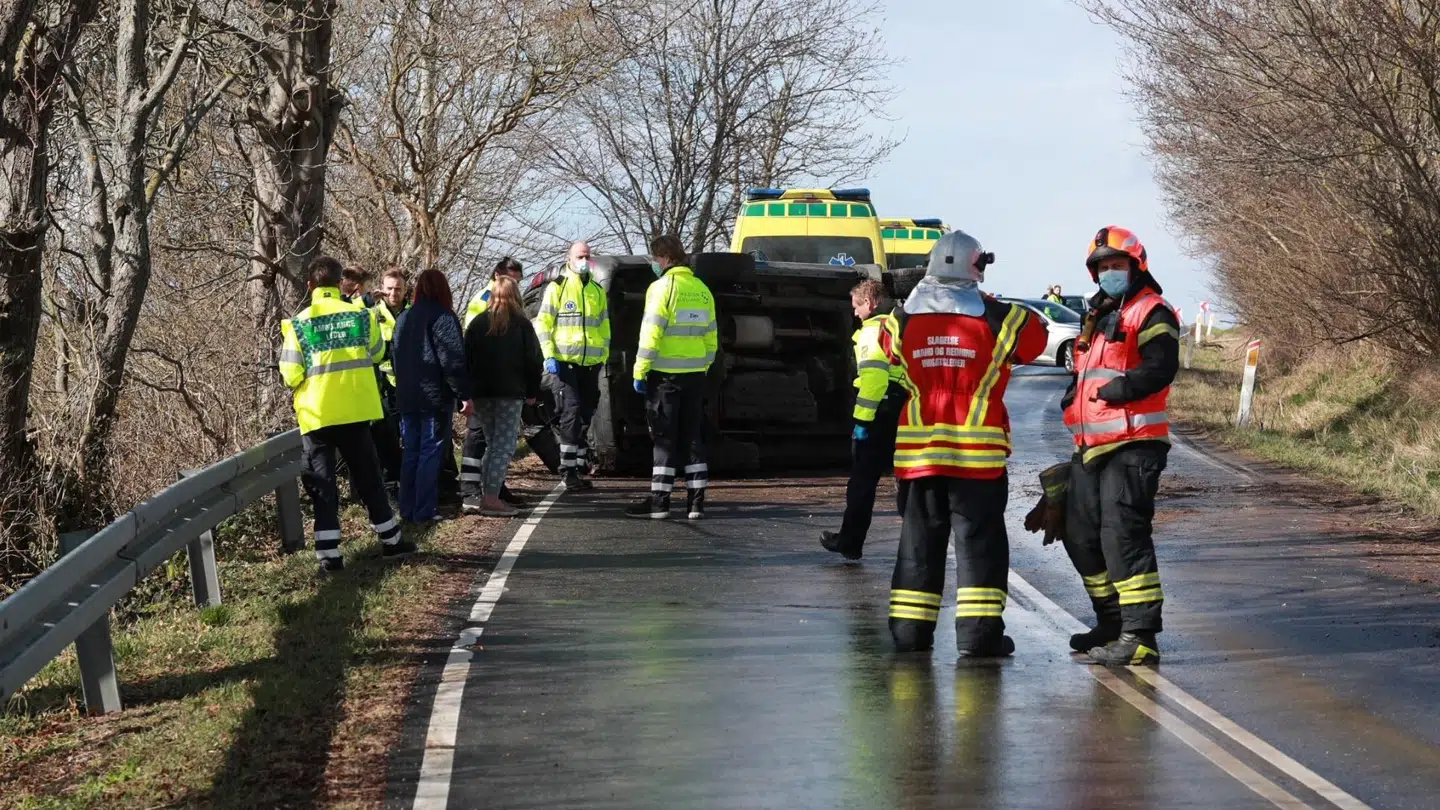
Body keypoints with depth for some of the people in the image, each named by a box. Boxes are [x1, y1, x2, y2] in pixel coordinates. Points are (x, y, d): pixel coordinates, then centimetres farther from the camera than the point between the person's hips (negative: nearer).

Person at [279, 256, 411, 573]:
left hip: (317, 415, -2)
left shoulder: (298, 323, -9)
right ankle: (391, 540, 25)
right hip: (355, 411, 2)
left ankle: (329, 554, -2)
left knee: (322, 484, 4)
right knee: (368, 478, 16)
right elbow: (376, 353, 15)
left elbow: (291, 376, -7)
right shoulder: (360, 315, -2)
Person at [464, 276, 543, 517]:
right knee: (504, 445, -4)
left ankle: (486, 495, 13)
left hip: (481, 392, 4)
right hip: (510, 393, -4)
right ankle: (491, 498, -13)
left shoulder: (477, 323, 8)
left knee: (492, 443, 17)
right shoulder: (521, 325, -2)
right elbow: (534, 360, -3)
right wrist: (532, 392, 5)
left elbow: (466, 359, 7)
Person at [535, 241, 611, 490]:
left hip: (590, 364, 5)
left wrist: (603, 357, 15)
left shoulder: (598, 291, 16)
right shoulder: (557, 288, 1)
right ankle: (569, 472, -12)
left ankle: (580, 467, 19)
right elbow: (542, 324, -1)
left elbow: (604, 328, 22)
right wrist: (549, 356, -11)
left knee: (585, 415, 9)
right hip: (564, 363, -5)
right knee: (571, 412, -13)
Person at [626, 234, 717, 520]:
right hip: (695, 374, 6)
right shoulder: (702, 290, 11)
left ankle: (659, 501, 0)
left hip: (665, 375, -6)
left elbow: (651, 333, -15)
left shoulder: (662, 287, -10)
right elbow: (710, 337, 13)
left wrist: (640, 371, -11)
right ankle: (696, 501, 9)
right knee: (692, 436, 10)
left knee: (664, 437, -1)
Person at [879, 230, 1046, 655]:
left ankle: (910, 629, 12)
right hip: (977, 452, -3)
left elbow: (890, 347, 20)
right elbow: (1034, 337, 11)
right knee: (979, 539, 3)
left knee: (919, 538, 12)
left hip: (917, 450, 3)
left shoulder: (903, 318, 1)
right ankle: (979, 631, -1)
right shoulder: (997, 318, -6)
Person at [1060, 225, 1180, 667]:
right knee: (1081, 536, 14)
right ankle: (1111, 624, 26)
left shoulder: (1151, 312, -5)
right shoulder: (1098, 318, 24)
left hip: (1132, 444, -10)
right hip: (1091, 447, 10)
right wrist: (1075, 393, 14)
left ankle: (1140, 636, -15)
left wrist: (1121, 388, -25)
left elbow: (1162, 366, -19)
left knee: (1122, 535, -16)